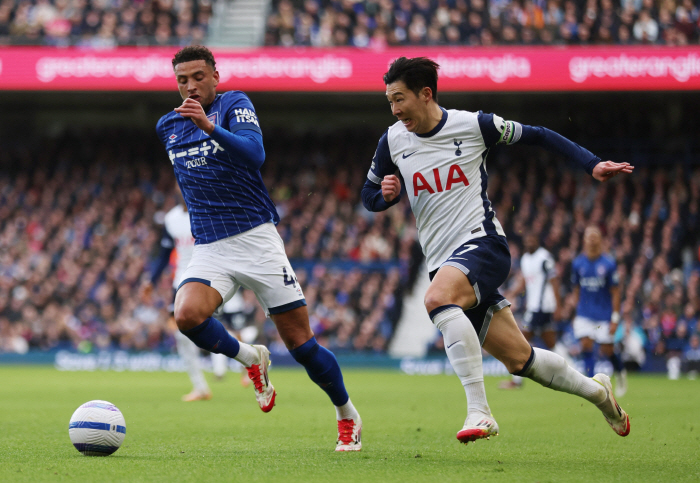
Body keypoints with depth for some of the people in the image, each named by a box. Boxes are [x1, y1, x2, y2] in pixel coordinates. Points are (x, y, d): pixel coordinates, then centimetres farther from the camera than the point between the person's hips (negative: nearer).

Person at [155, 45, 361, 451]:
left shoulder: (235, 105, -3)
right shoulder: (168, 127, 13)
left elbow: (254, 154, -23)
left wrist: (209, 127, -36)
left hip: (256, 238, -4)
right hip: (210, 249, 4)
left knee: (301, 344, -4)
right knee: (187, 315, -28)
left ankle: (348, 416, 19)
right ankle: (251, 359, 1)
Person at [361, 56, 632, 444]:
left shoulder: (474, 125, -4)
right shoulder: (393, 141, 6)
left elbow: (535, 136, 8)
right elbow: (368, 195, 18)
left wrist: (592, 164, 0)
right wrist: (386, 194, -6)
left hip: (482, 242, -5)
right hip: (444, 262, 5)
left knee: (437, 299, -35)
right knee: (519, 359, 4)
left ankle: (478, 410, -36)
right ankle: (595, 390, 29)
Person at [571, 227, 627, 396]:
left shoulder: (608, 264, -8)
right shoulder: (578, 263, 2)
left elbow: (615, 293, -5)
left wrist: (615, 318, -9)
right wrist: (576, 311, 9)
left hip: (604, 315, -3)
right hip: (584, 314, 3)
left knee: (607, 350, 0)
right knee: (586, 345, -13)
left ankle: (620, 372, 31)